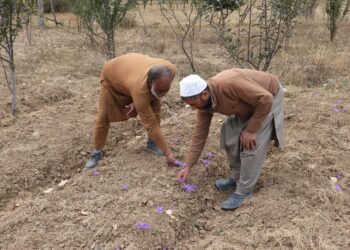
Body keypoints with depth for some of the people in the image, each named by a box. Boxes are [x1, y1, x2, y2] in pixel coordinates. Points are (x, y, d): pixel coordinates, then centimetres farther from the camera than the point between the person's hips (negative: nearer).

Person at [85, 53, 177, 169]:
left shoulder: (170, 70, -35)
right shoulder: (140, 88, -49)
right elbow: (150, 124, -41)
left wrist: (136, 102, -19)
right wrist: (167, 153, -37)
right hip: (111, 76, -4)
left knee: (155, 107, -9)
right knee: (104, 116, -6)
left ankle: (151, 143, 8)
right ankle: (96, 152, 14)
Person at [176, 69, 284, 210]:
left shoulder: (229, 84, -39)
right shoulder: (204, 102, -13)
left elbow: (265, 99, -32)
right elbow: (200, 134, -4)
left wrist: (251, 129, -24)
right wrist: (188, 166, -2)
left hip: (268, 99, -7)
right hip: (248, 104, 7)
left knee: (251, 145, -13)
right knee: (230, 137, 3)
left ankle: (243, 191, 0)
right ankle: (236, 177, 22)